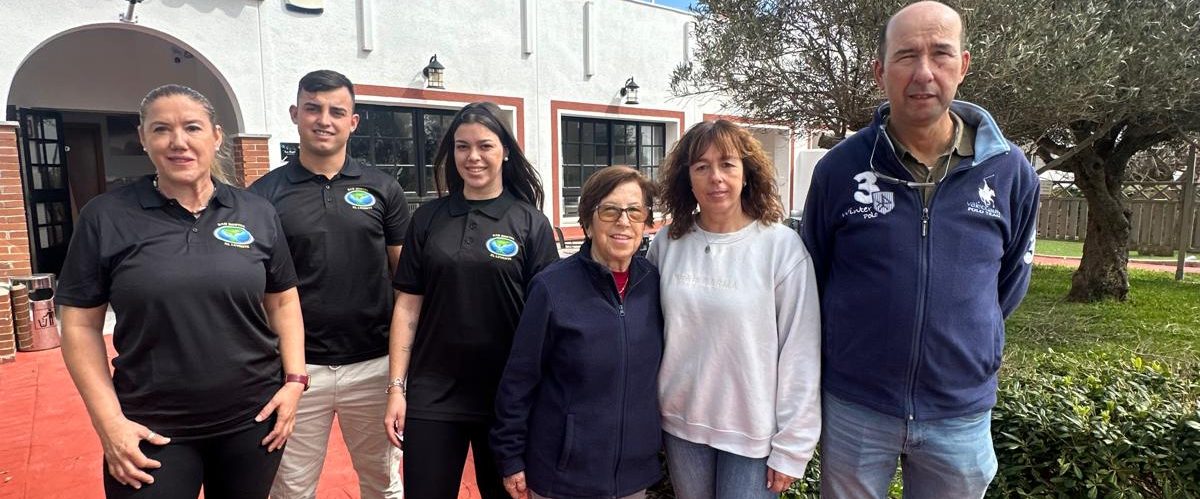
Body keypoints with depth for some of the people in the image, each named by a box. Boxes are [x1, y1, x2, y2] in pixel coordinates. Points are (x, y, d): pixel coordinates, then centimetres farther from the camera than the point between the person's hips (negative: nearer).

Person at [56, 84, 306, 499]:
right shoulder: (106, 217, -3)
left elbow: (283, 301, 5)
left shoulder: (258, 212, 0)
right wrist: (109, 421, -6)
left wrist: (295, 379, -3)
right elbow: (81, 325, 0)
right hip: (151, 430, -1)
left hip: (253, 419, 2)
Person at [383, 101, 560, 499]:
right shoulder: (428, 218, 2)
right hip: (432, 395, 1)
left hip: (506, 395, -1)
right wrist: (396, 387, -1)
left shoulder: (530, 222, -3)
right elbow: (408, 306, 3)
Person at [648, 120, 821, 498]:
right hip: (681, 422, 3)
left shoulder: (782, 246, -13)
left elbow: (801, 352, -10)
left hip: (753, 430, -3)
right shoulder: (667, 243, -4)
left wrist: (791, 446, -7)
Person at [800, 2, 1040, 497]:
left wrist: (966, 345, 14)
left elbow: (1009, 281, 11)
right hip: (853, 407, -1)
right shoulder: (839, 168, -10)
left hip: (963, 412, 2)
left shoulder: (1010, 171, -5)